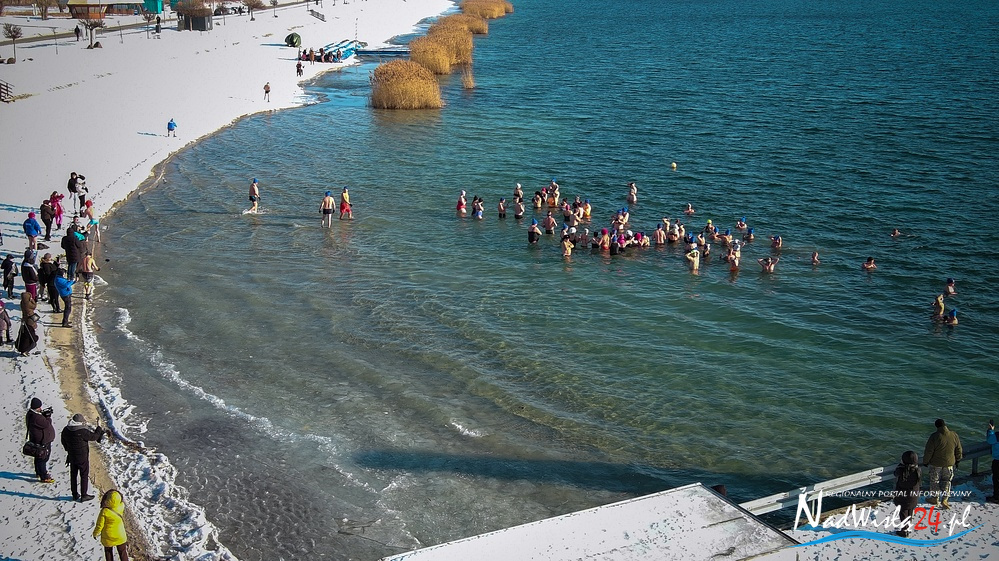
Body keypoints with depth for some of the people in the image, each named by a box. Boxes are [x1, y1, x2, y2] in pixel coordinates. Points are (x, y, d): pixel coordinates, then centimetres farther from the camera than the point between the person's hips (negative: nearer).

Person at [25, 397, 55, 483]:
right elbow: (46, 424, -27)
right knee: (43, 458, -2)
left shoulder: (31, 414, 3)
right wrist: (48, 416, -12)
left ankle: (39, 472, 42)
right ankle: (44, 477, 6)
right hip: (42, 441, -11)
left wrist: (44, 414, -4)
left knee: (38, 457, 25)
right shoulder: (36, 417, -30)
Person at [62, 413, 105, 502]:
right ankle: (84, 495, 13)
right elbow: (94, 437, -16)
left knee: (73, 475, 18)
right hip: (82, 458, -6)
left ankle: (75, 494, 28)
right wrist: (99, 429, 0)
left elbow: (63, 441, 10)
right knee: (84, 475, 8)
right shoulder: (83, 432, -27)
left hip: (72, 457, 6)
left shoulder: (66, 430, -6)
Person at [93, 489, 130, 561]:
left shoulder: (104, 512, -30)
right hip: (120, 537, 2)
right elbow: (122, 502, 4)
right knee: (123, 552, 23)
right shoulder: (121, 507, -24)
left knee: (108, 553, 24)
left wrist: (95, 533, 0)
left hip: (108, 538, -2)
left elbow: (100, 525, -17)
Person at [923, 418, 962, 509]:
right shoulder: (954, 435, -7)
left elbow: (928, 451, -14)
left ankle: (935, 498, 25)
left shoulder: (934, 436, -20)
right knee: (946, 481, 15)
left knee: (935, 481, 14)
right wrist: (958, 460, 22)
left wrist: (925, 461, 2)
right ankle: (944, 500, 10)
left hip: (936, 464, -3)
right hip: (949, 463, 3)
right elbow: (958, 450, 5)